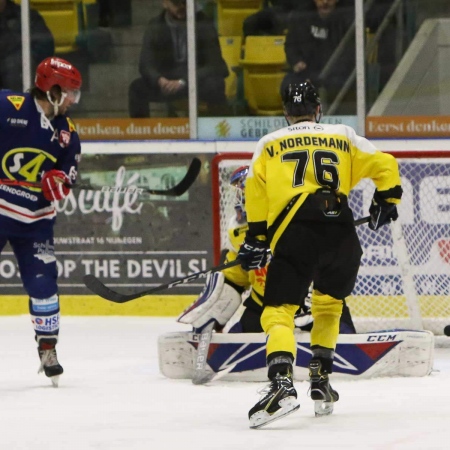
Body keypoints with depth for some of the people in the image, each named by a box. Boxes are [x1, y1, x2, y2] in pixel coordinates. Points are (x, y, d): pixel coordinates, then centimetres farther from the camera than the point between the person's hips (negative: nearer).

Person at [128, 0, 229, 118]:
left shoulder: (202, 24, -7)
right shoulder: (155, 27, -2)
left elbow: (215, 64, -17)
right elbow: (146, 65, -9)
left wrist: (183, 82, -33)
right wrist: (160, 80, -34)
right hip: (167, 80, 2)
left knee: (215, 85, -35)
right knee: (137, 87, -25)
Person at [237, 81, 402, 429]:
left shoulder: (270, 145, 17)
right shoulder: (343, 137, 20)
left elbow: (256, 190, 4)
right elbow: (383, 164, 15)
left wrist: (256, 238, 6)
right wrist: (386, 201, 29)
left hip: (294, 234, -2)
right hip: (341, 234, 2)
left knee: (279, 310, -4)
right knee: (328, 304, 26)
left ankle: (282, 383, -28)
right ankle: (321, 381, 22)